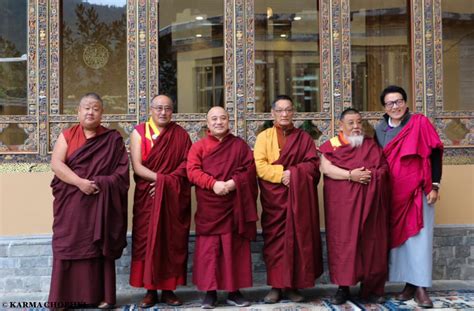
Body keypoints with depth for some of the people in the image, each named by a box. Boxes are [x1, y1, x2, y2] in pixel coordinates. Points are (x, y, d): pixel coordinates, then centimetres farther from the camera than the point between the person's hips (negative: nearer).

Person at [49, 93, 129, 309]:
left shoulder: (113, 139, 7)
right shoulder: (67, 135, 8)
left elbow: (122, 171, 0)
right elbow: (56, 164, -5)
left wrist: (98, 183, -14)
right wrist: (80, 182, -18)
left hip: (102, 203, 0)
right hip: (71, 203, 1)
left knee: (100, 247, 1)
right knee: (70, 246, -1)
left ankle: (101, 295, 8)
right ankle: (65, 296, 7)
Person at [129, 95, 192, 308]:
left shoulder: (181, 134, 7)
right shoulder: (139, 132, 2)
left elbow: (187, 163, -2)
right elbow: (137, 166, -7)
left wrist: (167, 181, -14)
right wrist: (161, 177, -18)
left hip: (175, 197, 1)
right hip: (147, 196, -1)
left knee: (173, 241, 2)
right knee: (147, 241, -1)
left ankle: (168, 289, 11)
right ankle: (150, 290, 8)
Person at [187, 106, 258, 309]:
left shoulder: (240, 145, 9)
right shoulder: (198, 147, 5)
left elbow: (250, 169, 1)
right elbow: (192, 171, -7)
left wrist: (234, 182, -16)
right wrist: (213, 183, -21)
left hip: (234, 206, 1)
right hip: (208, 208, -1)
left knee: (235, 248, 5)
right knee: (208, 249, 1)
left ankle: (234, 291, 16)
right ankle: (210, 292, 11)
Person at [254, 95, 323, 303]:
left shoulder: (304, 137, 10)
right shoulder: (264, 136, 6)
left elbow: (313, 164, 2)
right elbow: (259, 165, -4)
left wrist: (294, 173, -14)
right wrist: (281, 174, -17)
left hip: (299, 197, 1)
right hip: (273, 197, -1)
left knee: (297, 239, 1)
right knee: (275, 239, -1)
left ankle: (293, 285, 10)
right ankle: (275, 286, 6)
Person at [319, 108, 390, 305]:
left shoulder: (371, 145, 13)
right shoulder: (331, 145, 4)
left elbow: (383, 170, 8)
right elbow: (326, 168, -11)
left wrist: (365, 176, -9)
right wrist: (351, 175, -18)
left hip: (369, 202, 3)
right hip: (342, 202, -2)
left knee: (370, 241, 2)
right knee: (343, 242, -3)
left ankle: (370, 287, 11)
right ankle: (343, 288, 5)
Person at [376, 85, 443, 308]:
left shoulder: (420, 123, -4)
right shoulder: (380, 129, 8)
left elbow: (435, 153, -5)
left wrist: (434, 185, -10)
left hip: (418, 191, -4)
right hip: (393, 193, 4)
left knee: (419, 237, -4)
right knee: (399, 237, 6)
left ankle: (421, 288, 2)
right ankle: (409, 284, 16)